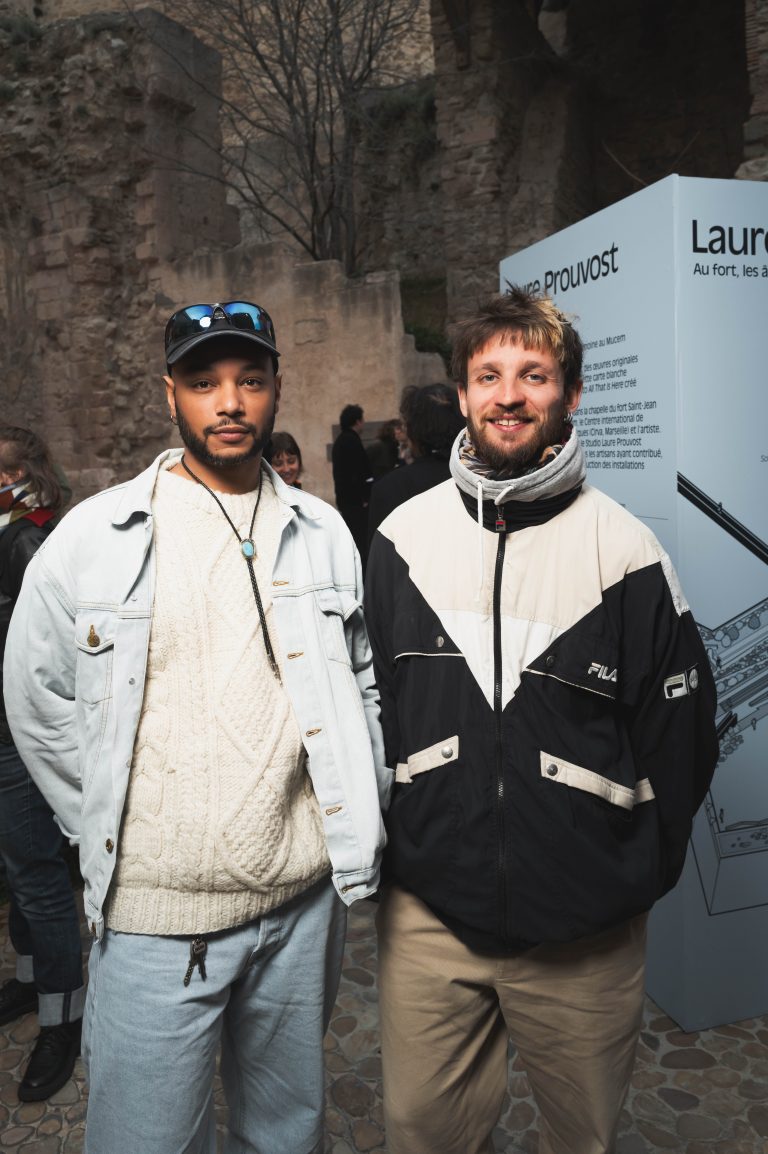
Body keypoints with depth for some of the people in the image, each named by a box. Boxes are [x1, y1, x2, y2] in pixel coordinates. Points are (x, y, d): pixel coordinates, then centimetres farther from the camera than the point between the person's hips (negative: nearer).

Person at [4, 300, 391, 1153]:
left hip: (302, 900, 3)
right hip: (152, 915, -2)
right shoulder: (94, 535, -6)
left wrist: (362, 812, 8)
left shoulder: (323, 533, 3)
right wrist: (104, 831, 3)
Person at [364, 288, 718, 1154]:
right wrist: (388, 842, 5)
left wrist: (634, 878, 2)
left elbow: (679, 734, -2)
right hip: (427, 915, 2)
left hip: (585, 930, -1)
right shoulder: (404, 537, -2)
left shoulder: (626, 551, -9)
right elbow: (370, 708, 6)